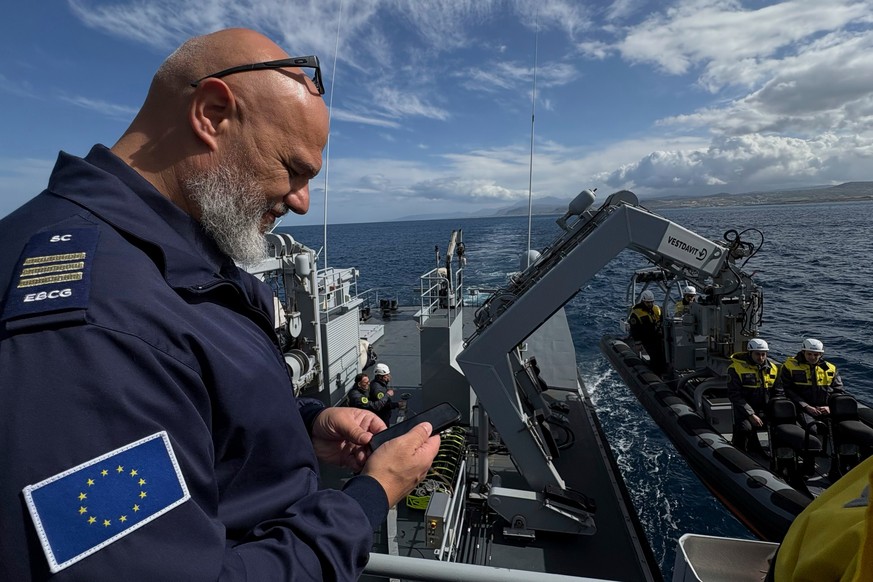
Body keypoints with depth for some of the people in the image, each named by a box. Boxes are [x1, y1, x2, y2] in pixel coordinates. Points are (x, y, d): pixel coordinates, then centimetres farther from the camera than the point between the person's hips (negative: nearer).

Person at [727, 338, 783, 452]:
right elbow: (734, 395, -12)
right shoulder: (736, 367, -9)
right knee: (745, 429, -30)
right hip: (744, 409, -5)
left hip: (766, 410, 5)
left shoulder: (773, 367, 8)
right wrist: (751, 414, -18)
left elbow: (778, 393, 14)